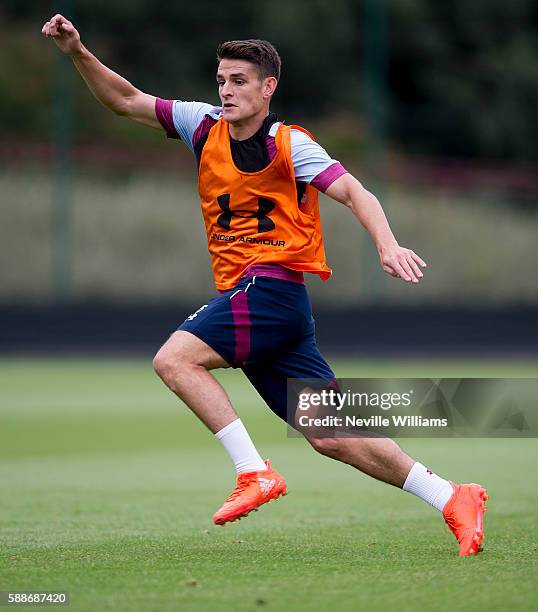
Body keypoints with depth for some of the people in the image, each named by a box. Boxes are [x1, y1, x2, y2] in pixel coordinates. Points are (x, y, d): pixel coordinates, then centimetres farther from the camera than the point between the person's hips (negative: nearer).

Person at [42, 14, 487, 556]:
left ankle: (255, 472, -18)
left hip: (272, 286, -6)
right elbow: (126, 102, 15)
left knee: (174, 358, -22)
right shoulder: (205, 127, 12)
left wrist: (387, 246, -31)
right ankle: (452, 499, 3)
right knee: (330, 437, 0)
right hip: (242, 296, 6)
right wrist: (77, 52, 2)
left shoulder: (289, 144, -6)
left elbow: (354, 192, -14)